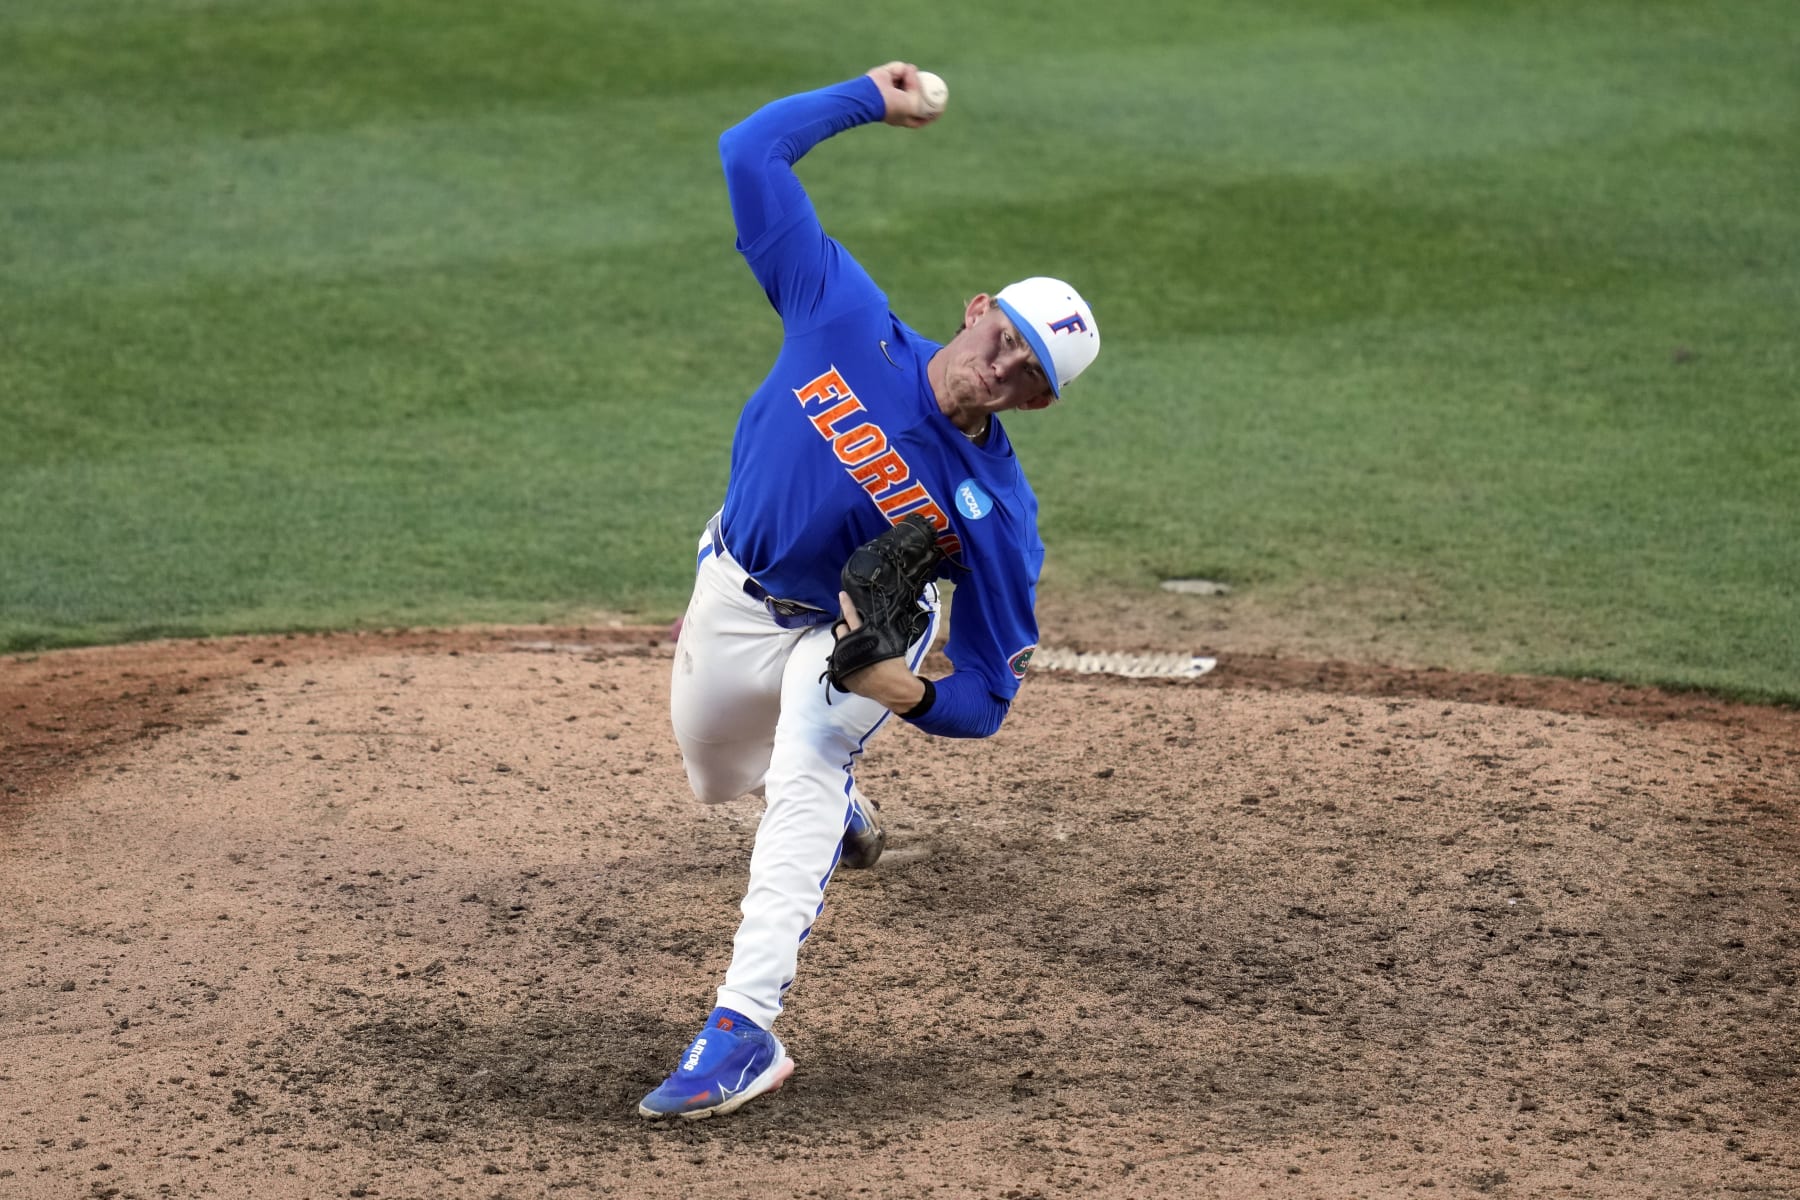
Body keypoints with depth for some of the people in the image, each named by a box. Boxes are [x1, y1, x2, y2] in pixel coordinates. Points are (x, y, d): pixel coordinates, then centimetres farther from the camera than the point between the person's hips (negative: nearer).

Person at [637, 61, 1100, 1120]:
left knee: (808, 764, -34)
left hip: (855, 638, -4)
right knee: (721, 777, 26)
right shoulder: (846, 319, -25)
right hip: (730, 595, 4)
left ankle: (746, 1031, -38)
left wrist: (913, 695, -44)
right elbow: (752, 155, -23)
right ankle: (841, 811, 63)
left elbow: (987, 697, -24)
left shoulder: (996, 512, -29)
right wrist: (869, 100, -16)